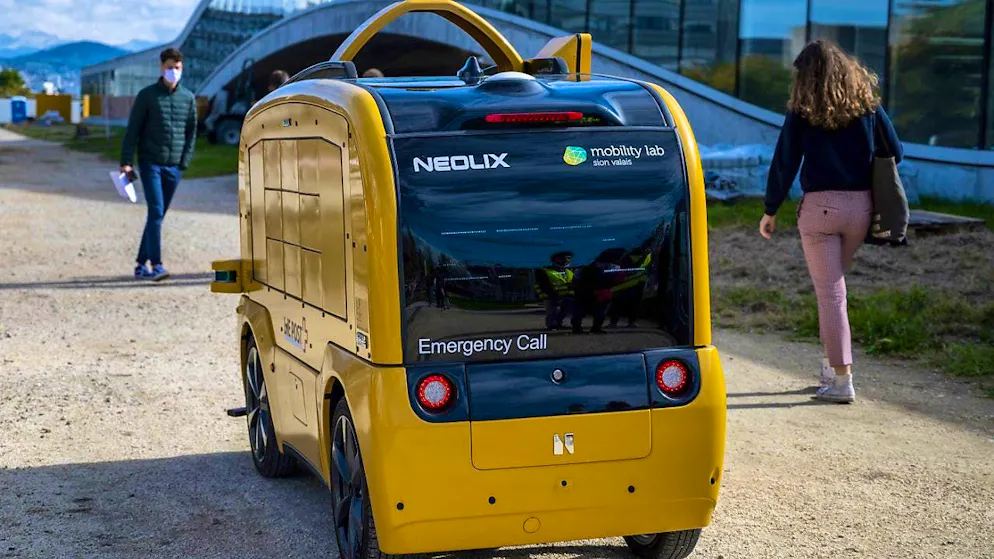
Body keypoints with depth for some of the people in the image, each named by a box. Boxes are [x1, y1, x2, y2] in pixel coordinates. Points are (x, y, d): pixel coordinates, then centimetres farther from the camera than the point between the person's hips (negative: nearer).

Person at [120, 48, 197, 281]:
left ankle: (142, 264, 15)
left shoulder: (188, 98, 8)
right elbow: (133, 130, -2)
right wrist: (126, 161, -9)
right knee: (156, 212, -13)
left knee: (158, 215, 7)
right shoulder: (147, 95, -1)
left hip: (173, 167, 4)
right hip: (150, 163, -4)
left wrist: (185, 161, 3)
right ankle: (156, 265, -14)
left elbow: (191, 131, 13)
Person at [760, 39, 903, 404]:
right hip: (861, 207, 4)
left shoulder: (802, 113, -6)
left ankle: (842, 380, -1)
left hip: (820, 207, -4)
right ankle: (832, 364, 27)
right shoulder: (868, 105, 3)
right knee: (833, 285, 21)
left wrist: (770, 212, 5)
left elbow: (784, 164, -4)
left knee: (830, 292, 1)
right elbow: (894, 153, 7)